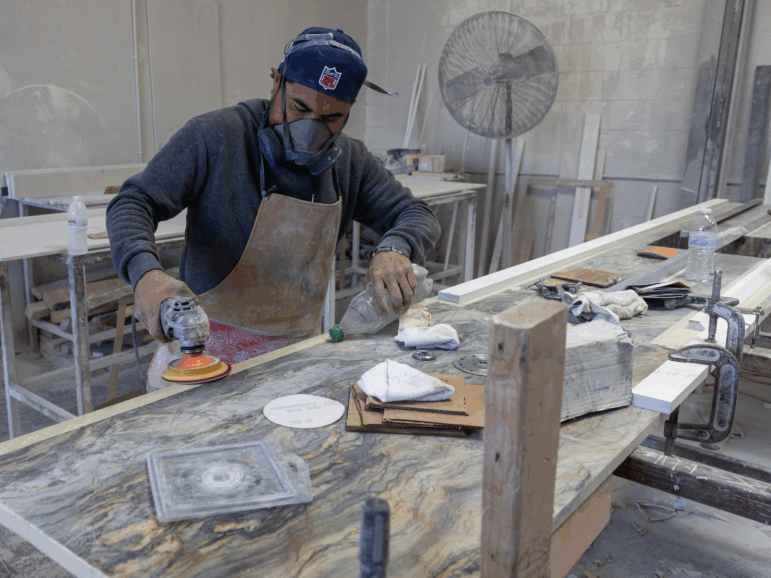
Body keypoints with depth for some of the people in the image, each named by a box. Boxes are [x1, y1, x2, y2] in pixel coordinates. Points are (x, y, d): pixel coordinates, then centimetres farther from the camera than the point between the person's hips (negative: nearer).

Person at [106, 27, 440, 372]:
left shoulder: (350, 161, 4)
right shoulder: (214, 137, -10)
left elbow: (417, 215, 7)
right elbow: (133, 203, -9)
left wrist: (394, 250, -18)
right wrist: (145, 273, -31)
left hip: (300, 348, 6)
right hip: (213, 352, -5)